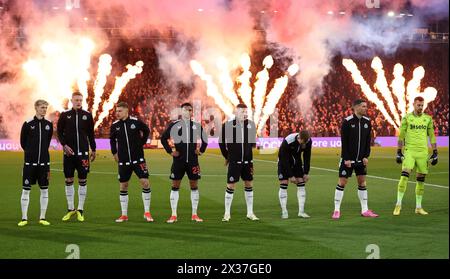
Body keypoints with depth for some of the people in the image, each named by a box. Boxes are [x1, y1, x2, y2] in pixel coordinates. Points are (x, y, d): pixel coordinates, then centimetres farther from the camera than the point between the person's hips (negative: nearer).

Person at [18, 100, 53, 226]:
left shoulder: (49, 125, 5)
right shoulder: (28, 124, -4)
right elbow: (23, 142, 6)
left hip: (44, 162, 3)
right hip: (29, 162, -3)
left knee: (44, 190, 4)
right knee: (26, 189, 0)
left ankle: (42, 218, 13)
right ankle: (24, 218, 7)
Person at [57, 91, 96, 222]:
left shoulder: (87, 115, 5)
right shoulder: (65, 115, 2)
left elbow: (91, 134, 10)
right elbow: (59, 132, 5)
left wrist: (93, 150, 8)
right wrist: (64, 145, -8)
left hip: (83, 152, 0)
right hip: (69, 152, 0)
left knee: (82, 181, 1)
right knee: (69, 180, 4)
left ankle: (80, 210, 9)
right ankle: (71, 209, 15)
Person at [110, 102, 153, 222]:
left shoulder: (136, 122, -8)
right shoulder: (115, 126, -2)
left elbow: (146, 131, 11)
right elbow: (112, 140, 17)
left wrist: (141, 143, 7)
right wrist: (115, 153, 10)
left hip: (138, 159, -2)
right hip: (123, 161, 2)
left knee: (145, 183, -10)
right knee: (123, 186, 6)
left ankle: (147, 212, 2)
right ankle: (124, 215, 16)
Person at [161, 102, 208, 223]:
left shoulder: (197, 126, 6)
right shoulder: (174, 125, 0)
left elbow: (204, 139, 20)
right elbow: (163, 138, 7)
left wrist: (201, 150, 8)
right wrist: (170, 151, 1)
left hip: (193, 161, 2)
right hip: (178, 160, -1)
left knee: (194, 186, 4)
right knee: (175, 186, 0)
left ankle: (194, 214, 12)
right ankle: (173, 215, 5)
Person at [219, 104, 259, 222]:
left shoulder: (251, 124, 2)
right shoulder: (228, 125, -8)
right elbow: (221, 142, 2)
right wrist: (226, 156, 4)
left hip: (247, 160, 4)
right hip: (234, 161, -4)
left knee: (249, 185, 8)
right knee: (230, 185, -1)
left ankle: (250, 213, 17)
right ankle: (227, 213, 9)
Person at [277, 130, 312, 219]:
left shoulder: (308, 141, -22)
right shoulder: (287, 142, -35)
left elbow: (307, 157, -7)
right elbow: (285, 160, -27)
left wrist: (306, 173, -9)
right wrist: (290, 176, -24)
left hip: (297, 160, 4)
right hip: (284, 161, -4)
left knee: (301, 184, -5)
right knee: (283, 185, -11)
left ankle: (301, 211, -2)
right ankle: (284, 212, -4)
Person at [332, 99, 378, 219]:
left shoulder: (367, 122, 4)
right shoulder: (347, 122, -11)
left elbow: (368, 141, 8)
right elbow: (344, 142, -11)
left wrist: (366, 156, -1)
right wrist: (346, 159, -14)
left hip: (361, 159, 5)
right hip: (348, 159, -5)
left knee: (362, 182, 7)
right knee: (342, 182, -4)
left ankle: (365, 210, 13)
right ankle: (337, 210, 2)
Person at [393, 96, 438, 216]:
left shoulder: (428, 119, 8)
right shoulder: (406, 118, 2)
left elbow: (432, 136, 11)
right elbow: (401, 136, 5)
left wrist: (435, 153, 7)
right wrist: (399, 152, 2)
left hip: (423, 152, 3)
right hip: (409, 151, -3)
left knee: (421, 179, 6)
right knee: (404, 175, -16)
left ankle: (418, 207, 15)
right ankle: (398, 205, -12)